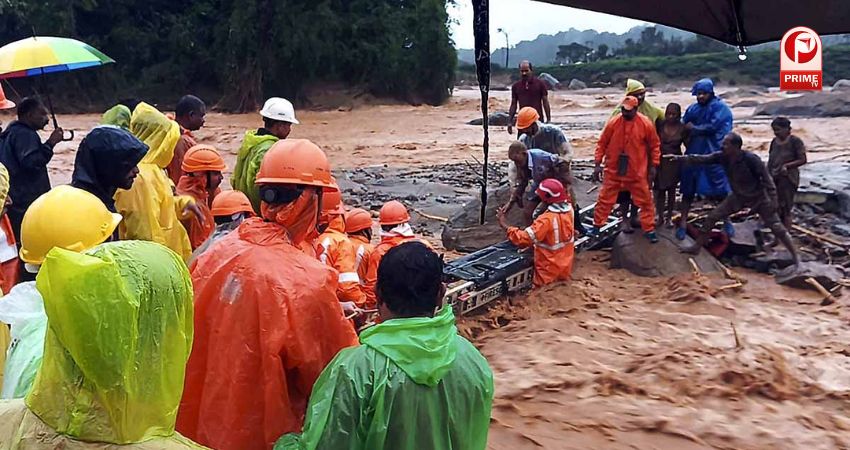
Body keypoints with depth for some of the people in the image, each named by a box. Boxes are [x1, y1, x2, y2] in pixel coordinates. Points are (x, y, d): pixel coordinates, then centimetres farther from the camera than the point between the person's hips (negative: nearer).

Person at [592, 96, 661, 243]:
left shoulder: (646, 124, -10)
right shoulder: (613, 123, -8)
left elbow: (654, 145, 2)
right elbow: (602, 144, 0)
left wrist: (653, 166, 1)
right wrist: (598, 164, -2)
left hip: (637, 172, 0)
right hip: (613, 171, 1)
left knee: (645, 201, 7)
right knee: (605, 199, 8)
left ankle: (649, 230, 20)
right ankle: (596, 227, 22)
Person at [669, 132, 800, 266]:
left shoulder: (751, 159, -29)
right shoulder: (722, 157, -15)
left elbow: (767, 179, -23)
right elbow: (702, 159, -15)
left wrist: (773, 201, -23)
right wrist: (679, 158, -24)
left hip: (758, 197, -5)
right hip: (738, 197, 5)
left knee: (776, 227, -2)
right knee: (712, 216, -1)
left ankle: (795, 255, 14)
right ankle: (697, 246, 11)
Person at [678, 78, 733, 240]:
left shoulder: (720, 107, -5)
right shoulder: (692, 109, 8)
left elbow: (713, 126, -16)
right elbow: (684, 128, 6)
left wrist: (694, 128, -4)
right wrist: (689, 145, -9)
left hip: (714, 155, -3)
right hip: (693, 155, 3)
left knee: (721, 190, 5)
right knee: (688, 190, 5)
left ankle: (726, 221, 22)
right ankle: (683, 223, 12)